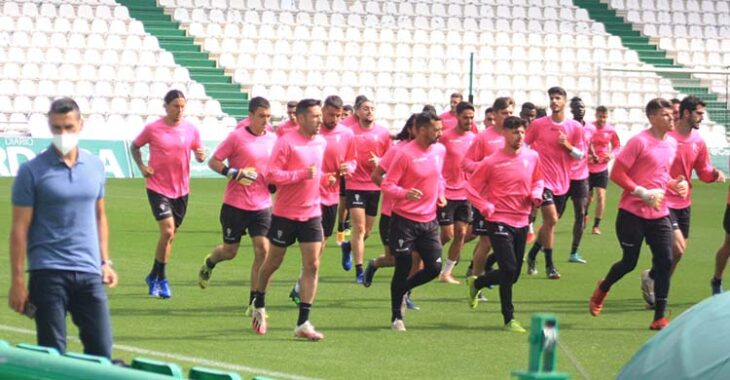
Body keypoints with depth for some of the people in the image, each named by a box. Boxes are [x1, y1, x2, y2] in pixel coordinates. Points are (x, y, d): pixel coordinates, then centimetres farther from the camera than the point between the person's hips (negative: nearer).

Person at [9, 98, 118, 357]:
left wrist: (105, 262, 11)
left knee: (101, 350, 1)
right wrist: (17, 280, -8)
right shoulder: (32, 171, -4)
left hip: (89, 272, 4)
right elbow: (20, 228, -5)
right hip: (48, 274, -4)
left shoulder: (95, 167, 9)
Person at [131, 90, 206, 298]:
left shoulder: (191, 130, 1)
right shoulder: (152, 129, -5)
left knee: (170, 235, 10)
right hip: (158, 188, -4)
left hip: (181, 189, 4)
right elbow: (135, 147, 9)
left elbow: (199, 153, 10)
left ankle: (154, 277, 26)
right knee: (167, 231, -17)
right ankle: (160, 279, -3)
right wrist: (141, 166, -6)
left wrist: (201, 155, -14)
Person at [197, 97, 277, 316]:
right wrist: (233, 173, -20)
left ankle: (254, 303, -3)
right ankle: (209, 263, 46)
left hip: (262, 205, 3)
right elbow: (213, 162, -5)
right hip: (235, 205, -3)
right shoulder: (237, 137, -8)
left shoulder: (273, 139, 6)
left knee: (262, 250, -9)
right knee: (230, 251, 8)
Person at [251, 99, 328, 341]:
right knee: (273, 262, 10)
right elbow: (271, 175, -18)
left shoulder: (321, 142, 8)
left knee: (312, 266, -6)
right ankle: (259, 305, 37)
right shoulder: (286, 142, -13)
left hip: (311, 213, 5)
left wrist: (325, 178, 3)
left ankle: (303, 324, -6)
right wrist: (303, 174, -25)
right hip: (285, 213, -5)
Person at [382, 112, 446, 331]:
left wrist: (440, 195, 9)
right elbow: (387, 185, -13)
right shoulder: (405, 154, -14)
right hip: (404, 220, -6)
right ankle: (396, 317, 14)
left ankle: (401, 289, 28)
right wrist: (405, 193, -31)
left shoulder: (440, 150, 6)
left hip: (429, 220, 6)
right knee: (403, 268, -2)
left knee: (434, 268, 1)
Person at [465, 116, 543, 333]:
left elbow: (537, 180, 21)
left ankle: (476, 284, 37)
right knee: (509, 269, -14)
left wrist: (536, 194, 0)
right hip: (499, 221, -5)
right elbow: (471, 187, -1)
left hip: (521, 222, 5)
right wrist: (486, 208, -14)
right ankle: (509, 319, -2)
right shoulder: (492, 162, -9)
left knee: (513, 274, 10)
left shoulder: (532, 157, 4)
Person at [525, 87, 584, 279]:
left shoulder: (575, 127, 2)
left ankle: (532, 255, 35)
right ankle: (549, 265, -7)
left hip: (562, 182, 4)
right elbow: (523, 146, 6)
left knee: (550, 222, 12)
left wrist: (567, 145, -13)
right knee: (551, 219, -16)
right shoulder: (538, 124, -3)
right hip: (543, 178, -4)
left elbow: (580, 155, 5)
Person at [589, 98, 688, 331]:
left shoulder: (672, 143, 9)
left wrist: (676, 184, 2)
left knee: (665, 261, -6)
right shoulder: (639, 142, -13)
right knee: (629, 262, 4)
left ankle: (659, 318, -1)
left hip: (659, 214, 6)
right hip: (633, 213, -6)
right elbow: (616, 174, -13)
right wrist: (644, 193, -20)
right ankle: (602, 290, 36)